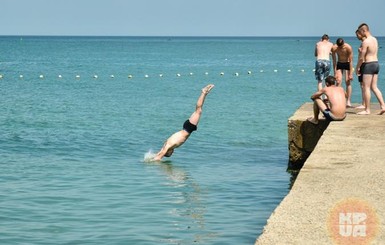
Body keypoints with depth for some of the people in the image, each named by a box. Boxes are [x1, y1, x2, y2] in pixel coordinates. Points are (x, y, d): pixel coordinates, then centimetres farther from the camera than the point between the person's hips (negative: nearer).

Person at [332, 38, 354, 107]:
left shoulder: (348, 47, -27)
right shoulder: (334, 48, -20)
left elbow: (351, 61, -21)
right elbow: (334, 61, -11)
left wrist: (350, 74, -21)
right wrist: (335, 73, -11)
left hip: (347, 64, -2)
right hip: (339, 64, 2)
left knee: (348, 82, -8)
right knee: (338, 82, -10)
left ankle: (348, 102, -6)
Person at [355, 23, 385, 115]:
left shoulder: (365, 41, -16)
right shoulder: (374, 39, 11)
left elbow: (361, 58, -16)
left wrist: (357, 68, -4)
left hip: (368, 65, -9)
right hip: (376, 63, 9)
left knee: (366, 87, -1)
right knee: (374, 87, 13)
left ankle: (367, 110, 3)